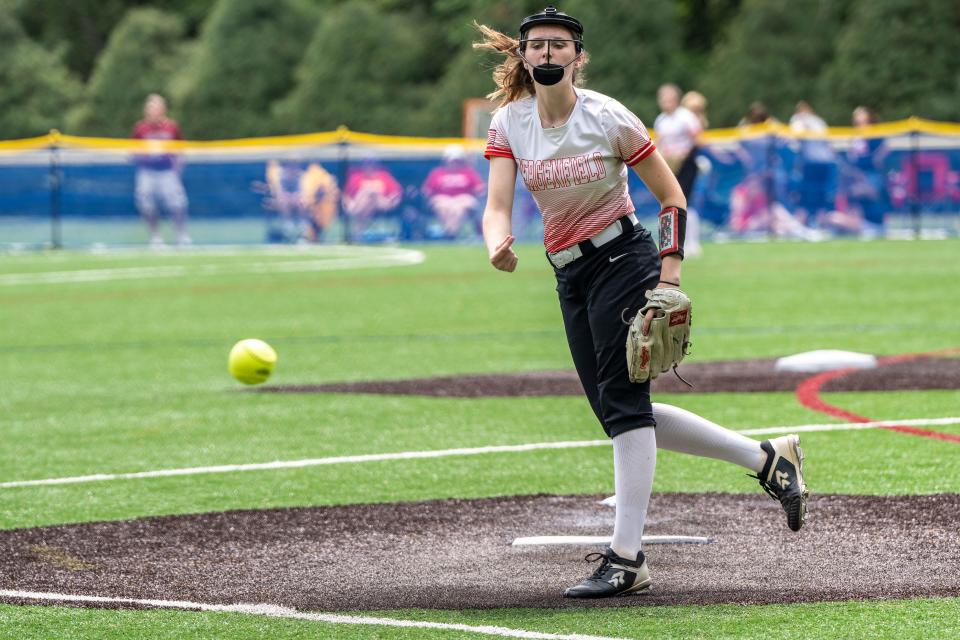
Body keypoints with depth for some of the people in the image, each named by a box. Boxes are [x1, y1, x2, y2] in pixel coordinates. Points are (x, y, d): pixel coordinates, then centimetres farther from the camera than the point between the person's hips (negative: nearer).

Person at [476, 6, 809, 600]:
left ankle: (627, 558, -14)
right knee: (617, 408, 8)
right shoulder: (508, 123, 0)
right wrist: (498, 245, -34)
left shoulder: (607, 117, -11)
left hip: (623, 258, -7)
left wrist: (669, 275, -14)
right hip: (571, 277, 7)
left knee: (622, 400, -13)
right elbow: (498, 205, -11)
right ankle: (766, 458, 18)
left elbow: (671, 195, -5)